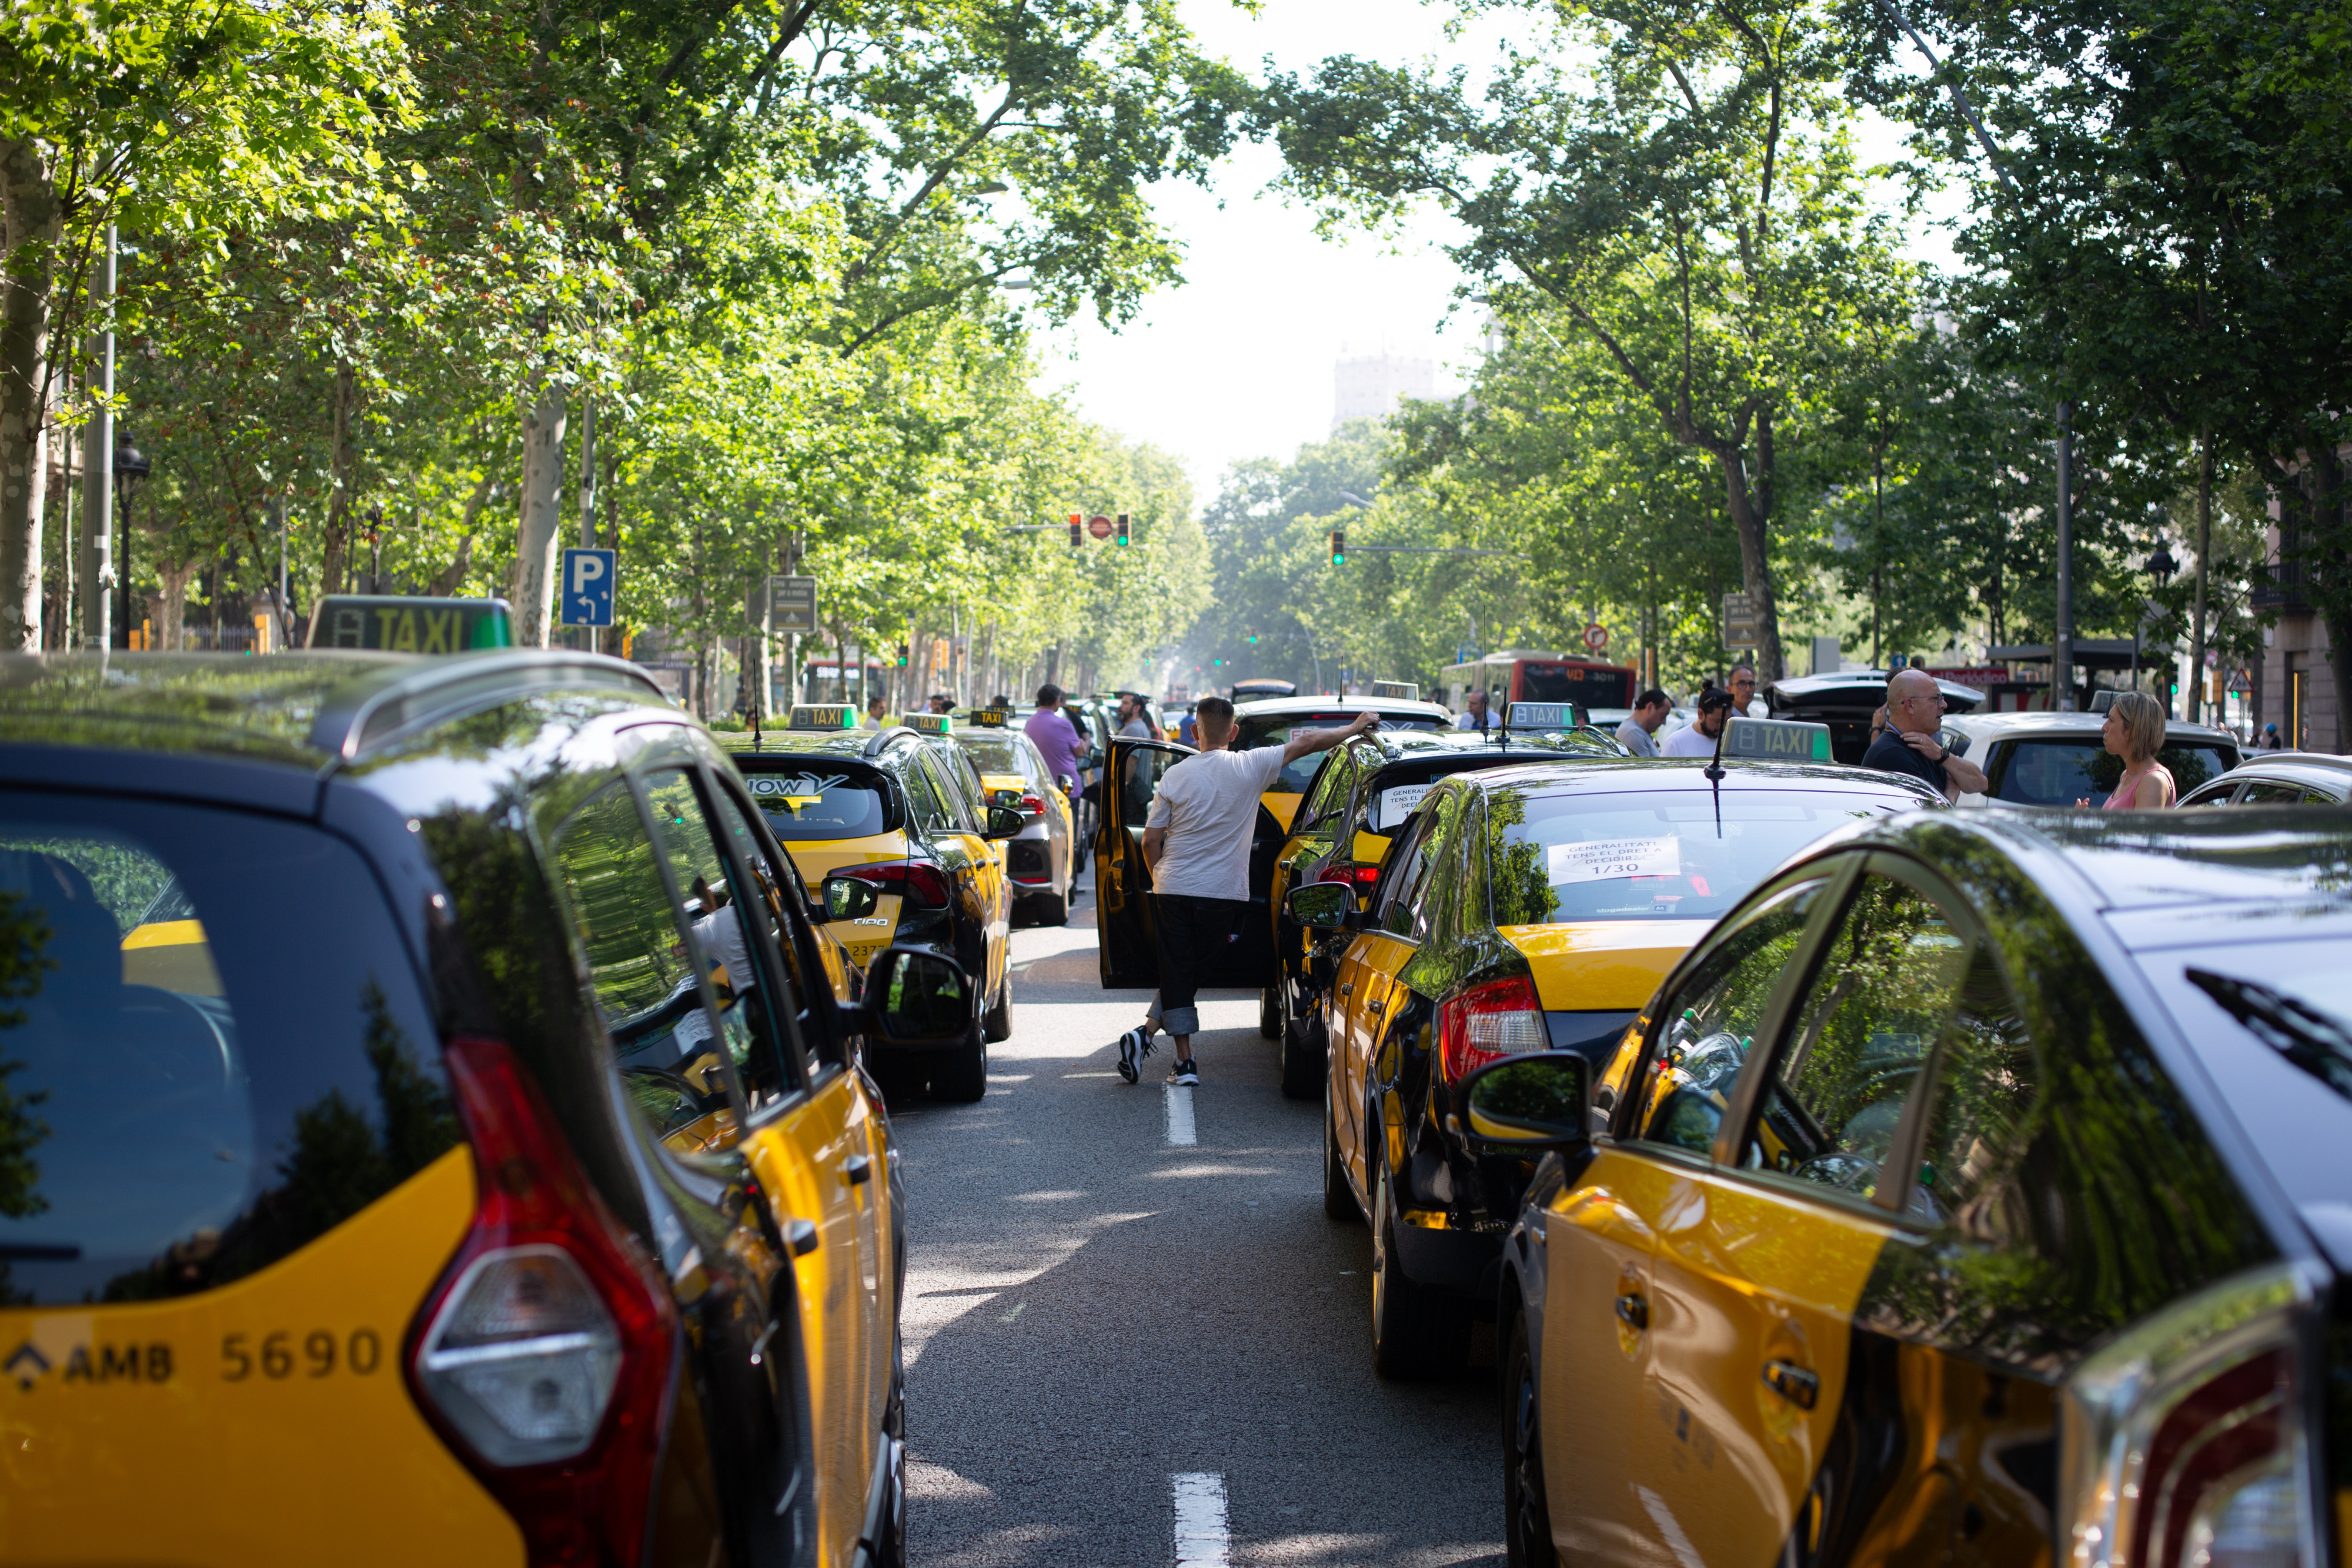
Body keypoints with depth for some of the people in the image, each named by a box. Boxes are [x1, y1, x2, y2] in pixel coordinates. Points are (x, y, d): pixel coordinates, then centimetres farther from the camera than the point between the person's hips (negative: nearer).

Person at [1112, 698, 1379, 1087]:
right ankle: (1147, 1032, -3)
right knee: (1190, 973, 10)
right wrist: (1358, 727, 15)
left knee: (1178, 975, 6)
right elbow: (1309, 742, 4)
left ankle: (1185, 1061, 0)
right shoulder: (1251, 767, -5)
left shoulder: (1175, 776, -2)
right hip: (1222, 894, -1)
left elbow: (1151, 840, 0)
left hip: (1172, 891, 1)